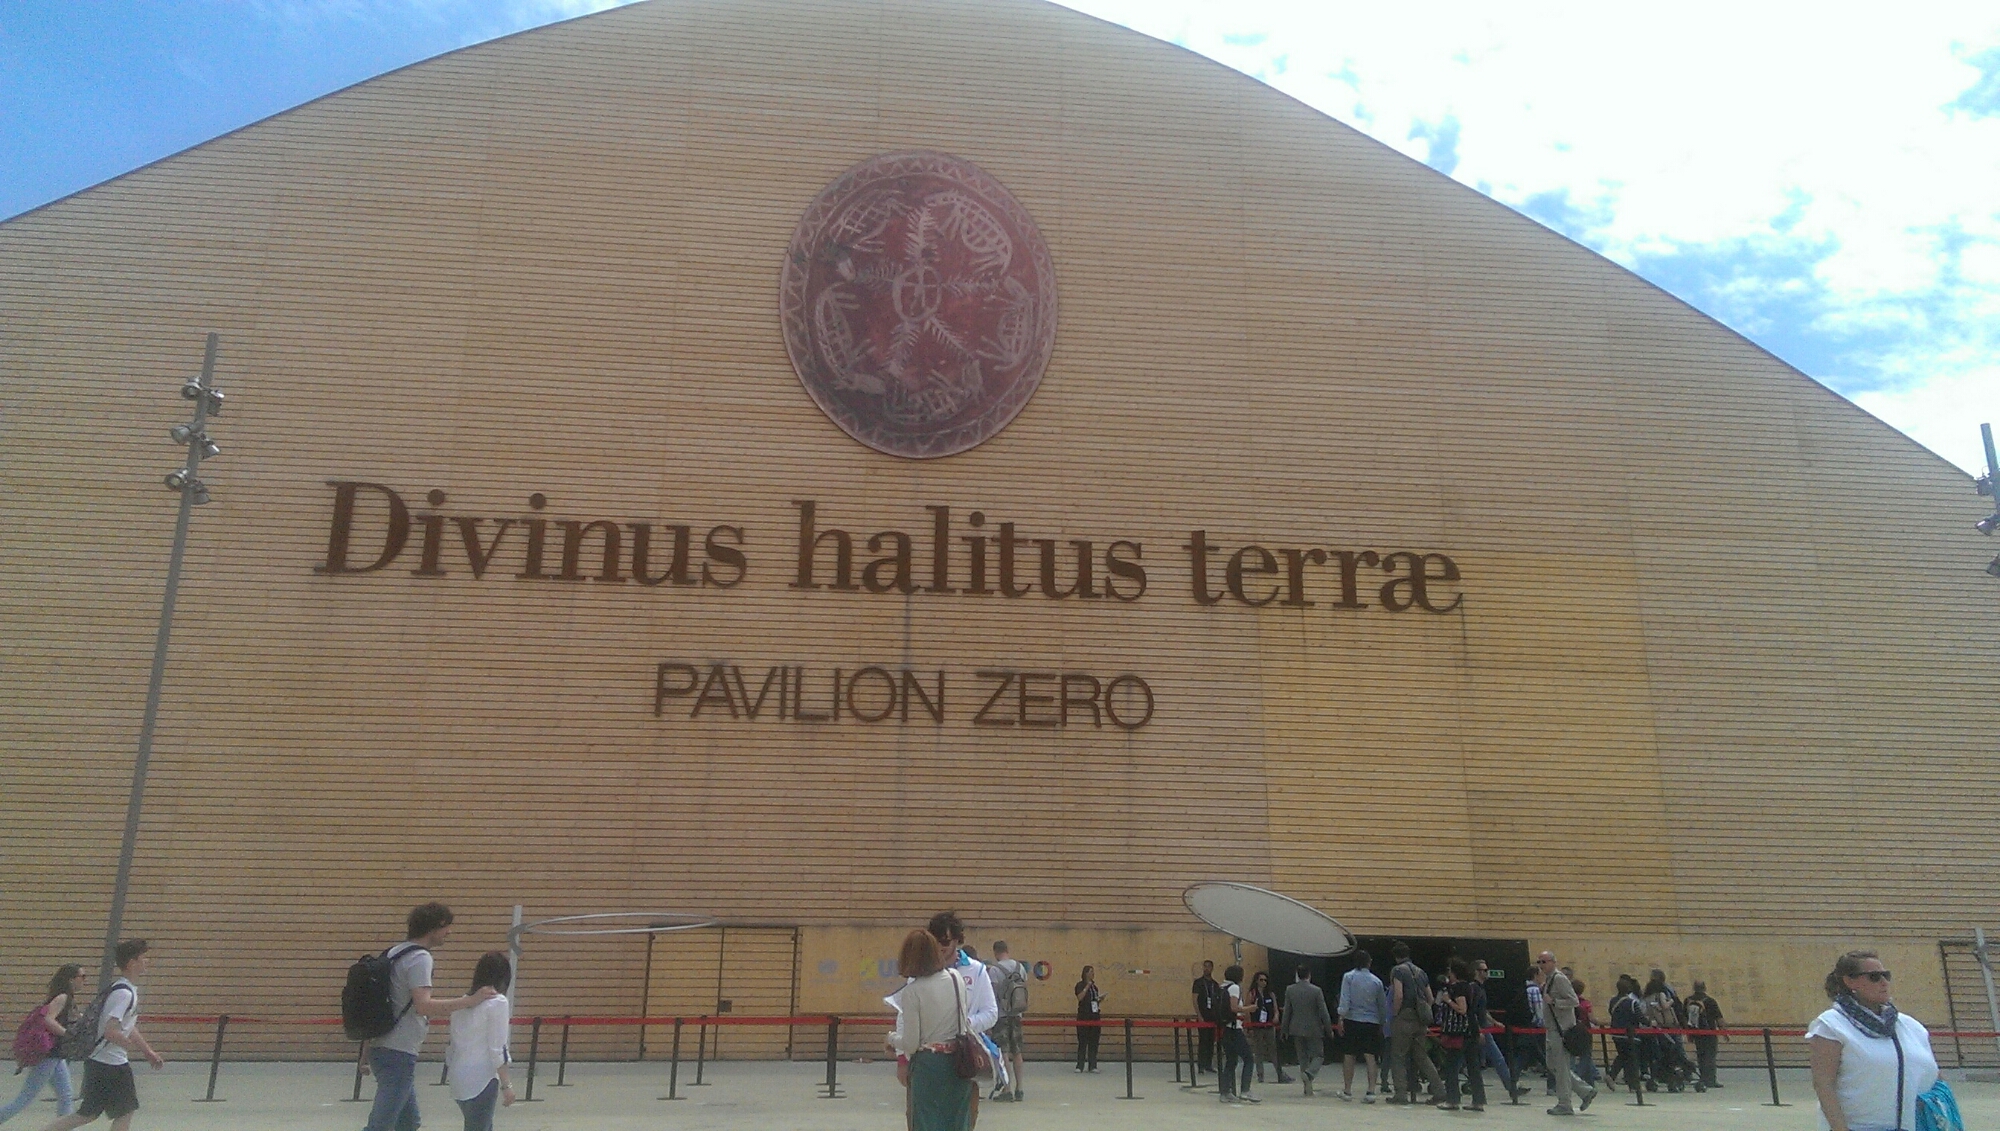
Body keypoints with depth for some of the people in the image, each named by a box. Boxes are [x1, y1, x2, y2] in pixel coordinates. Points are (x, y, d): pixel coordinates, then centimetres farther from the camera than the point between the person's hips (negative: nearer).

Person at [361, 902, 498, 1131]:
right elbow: (423, 1005, -27)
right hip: (398, 1054, -10)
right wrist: (470, 1001, -26)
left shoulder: (395, 953, 14)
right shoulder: (420, 958, -14)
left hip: (383, 1049, 10)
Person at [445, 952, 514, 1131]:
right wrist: (506, 1085, -10)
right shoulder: (497, 1002, -12)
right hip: (481, 1078, -8)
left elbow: (454, 1044, 11)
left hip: (460, 1077, 8)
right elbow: (497, 1049, -14)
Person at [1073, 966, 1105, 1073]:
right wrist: (1087, 986, -19)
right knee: (1082, 1042, -5)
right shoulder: (1080, 985, -4)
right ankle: (1079, 1066, -1)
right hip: (1083, 1016, -6)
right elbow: (1080, 997, -18)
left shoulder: (1094, 986, 15)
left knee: (1094, 1042, 4)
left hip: (1094, 1016, 6)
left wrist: (1101, 999, 3)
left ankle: (1093, 1066, 8)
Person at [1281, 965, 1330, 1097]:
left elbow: (1286, 1012, 1)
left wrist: (1285, 1030, 10)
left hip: (1297, 1029, 3)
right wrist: (1329, 1028, 3)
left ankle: (1308, 1087, 12)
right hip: (1313, 1029, -3)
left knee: (1302, 1057, 13)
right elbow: (1323, 1012, -9)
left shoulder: (1290, 990, -3)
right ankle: (1309, 1073, -21)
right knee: (1317, 1055, 7)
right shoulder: (1316, 991, -11)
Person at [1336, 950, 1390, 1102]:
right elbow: (1383, 1005, 12)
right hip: (1371, 1022, 1)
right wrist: (1382, 1024, 23)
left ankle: (1347, 1091, 16)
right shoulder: (1376, 981, 5)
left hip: (1352, 1021, -1)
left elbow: (1344, 999, -12)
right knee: (1370, 1056, 0)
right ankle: (1371, 1091, -10)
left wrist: (1341, 1018, -12)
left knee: (1349, 1056, 8)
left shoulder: (1348, 977, -2)